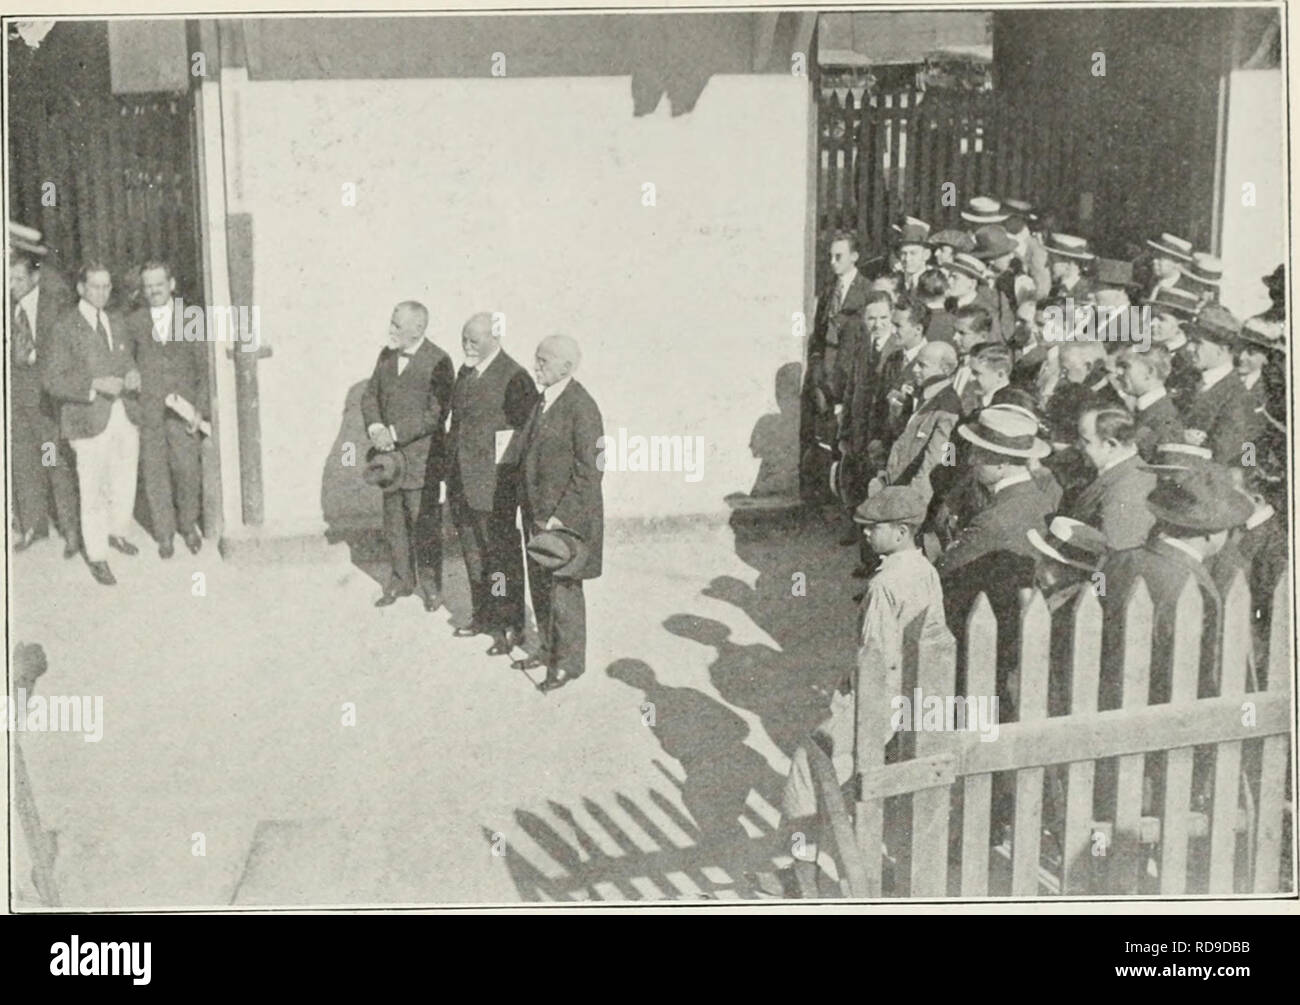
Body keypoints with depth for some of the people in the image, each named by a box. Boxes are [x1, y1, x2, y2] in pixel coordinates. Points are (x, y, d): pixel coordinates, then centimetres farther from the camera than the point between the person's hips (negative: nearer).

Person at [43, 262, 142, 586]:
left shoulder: (118, 322, 12)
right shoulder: (66, 328, -7)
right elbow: (54, 381, -10)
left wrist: (133, 376, -3)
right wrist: (96, 385, -22)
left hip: (126, 414, 6)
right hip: (91, 421, -6)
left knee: (125, 483, 17)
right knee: (93, 492, -1)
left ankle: (118, 532, 40)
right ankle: (97, 556, 12)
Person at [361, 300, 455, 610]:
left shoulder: (438, 362, -13)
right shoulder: (386, 355, 8)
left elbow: (436, 414, -18)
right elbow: (369, 396, 12)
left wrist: (395, 433, -21)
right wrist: (375, 428, -8)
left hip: (421, 458, -6)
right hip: (389, 455, 6)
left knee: (424, 523, 0)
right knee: (393, 520, 14)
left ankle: (430, 585, 13)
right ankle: (401, 580, 27)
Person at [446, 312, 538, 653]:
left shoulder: (513, 378, -14)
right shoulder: (465, 373, 11)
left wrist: (513, 477, -15)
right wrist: (450, 472, 17)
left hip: (494, 486, -8)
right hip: (463, 483, 8)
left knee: (501, 554, 0)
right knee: (473, 552, 17)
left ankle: (510, 627, 9)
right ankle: (483, 616, 31)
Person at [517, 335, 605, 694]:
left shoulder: (582, 409, -19)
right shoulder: (544, 401, 8)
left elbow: (589, 472, -19)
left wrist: (560, 517, -19)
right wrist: (531, 509, 14)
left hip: (568, 516, -8)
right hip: (537, 512, 8)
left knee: (562, 588, 1)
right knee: (539, 584, 17)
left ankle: (569, 662, 15)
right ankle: (548, 649, 33)